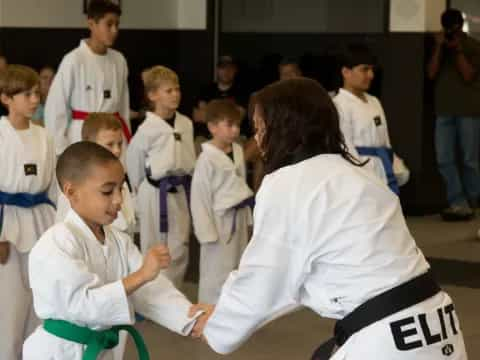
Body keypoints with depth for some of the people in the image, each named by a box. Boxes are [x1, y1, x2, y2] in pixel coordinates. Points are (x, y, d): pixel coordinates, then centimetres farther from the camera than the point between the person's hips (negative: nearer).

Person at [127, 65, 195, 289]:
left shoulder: (186, 124, 3)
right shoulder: (147, 129, -13)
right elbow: (134, 162, -4)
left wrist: (184, 182, 13)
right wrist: (143, 190, 6)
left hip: (181, 192, 5)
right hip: (156, 194, -5)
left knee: (179, 249, 9)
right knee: (154, 247, 5)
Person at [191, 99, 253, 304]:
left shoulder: (238, 151, 3)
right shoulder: (207, 159, -19)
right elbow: (200, 197, -16)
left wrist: (247, 217, 15)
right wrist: (207, 232, -16)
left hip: (238, 217, 7)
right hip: (219, 220, -7)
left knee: (237, 270, 18)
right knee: (216, 274, 0)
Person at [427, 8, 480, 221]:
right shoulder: (439, 46, 11)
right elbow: (431, 74, 0)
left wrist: (457, 50, -13)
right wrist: (439, 47, -6)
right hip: (444, 110, 3)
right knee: (444, 160, -6)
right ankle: (459, 204, -5)